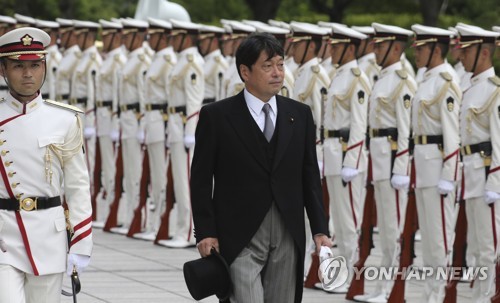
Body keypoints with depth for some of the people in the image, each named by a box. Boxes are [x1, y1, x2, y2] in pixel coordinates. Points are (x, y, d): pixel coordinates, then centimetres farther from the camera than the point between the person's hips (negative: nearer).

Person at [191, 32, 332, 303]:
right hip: (240, 238, -4)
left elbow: (310, 177, 11)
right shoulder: (216, 116, -2)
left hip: (288, 237, 4)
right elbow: (201, 179, -2)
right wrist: (205, 233, -9)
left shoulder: (300, 115, 9)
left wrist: (320, 230, 3)